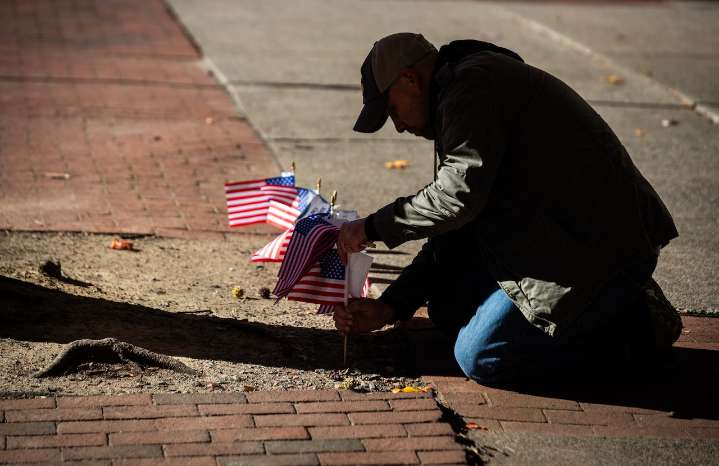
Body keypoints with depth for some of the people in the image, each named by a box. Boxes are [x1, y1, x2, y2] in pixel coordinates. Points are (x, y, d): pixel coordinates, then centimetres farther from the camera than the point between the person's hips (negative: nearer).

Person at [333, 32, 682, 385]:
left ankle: (637, 324, -2)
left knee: (479, 357, -12)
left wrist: (374, 227, -11)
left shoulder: (475, 83, -12)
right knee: (448, 309, 15)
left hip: (600, 248, -11)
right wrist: (389, 307, 10)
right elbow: (454, 234, 18)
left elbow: (459, 194, -25)